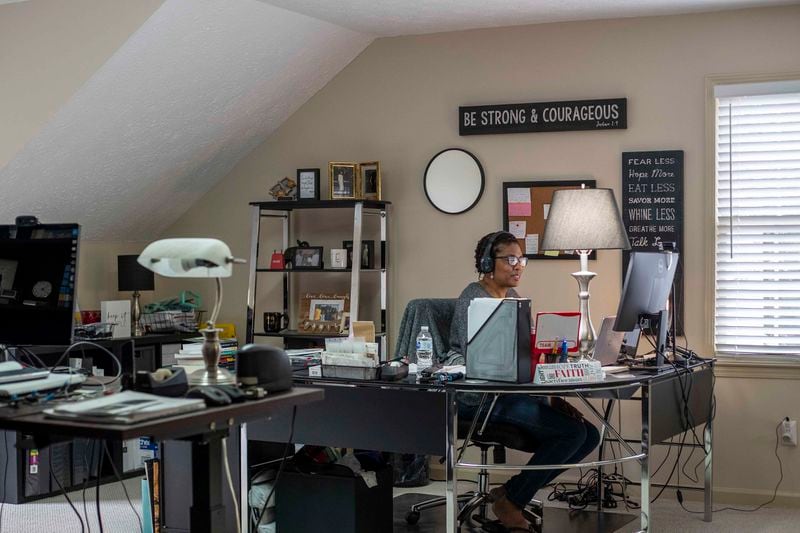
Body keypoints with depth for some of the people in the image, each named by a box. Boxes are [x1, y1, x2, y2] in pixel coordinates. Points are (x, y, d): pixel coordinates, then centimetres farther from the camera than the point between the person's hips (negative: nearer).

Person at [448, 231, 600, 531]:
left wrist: (552, 397, 1)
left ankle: (512, 493, 2)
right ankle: (510, 503, -6)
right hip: (480, 398, -9)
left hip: (512, 392, 9)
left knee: (589, 436, -3)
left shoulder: (512, 297, 17)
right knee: (572, 432, -21)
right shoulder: (473, 299, -11)